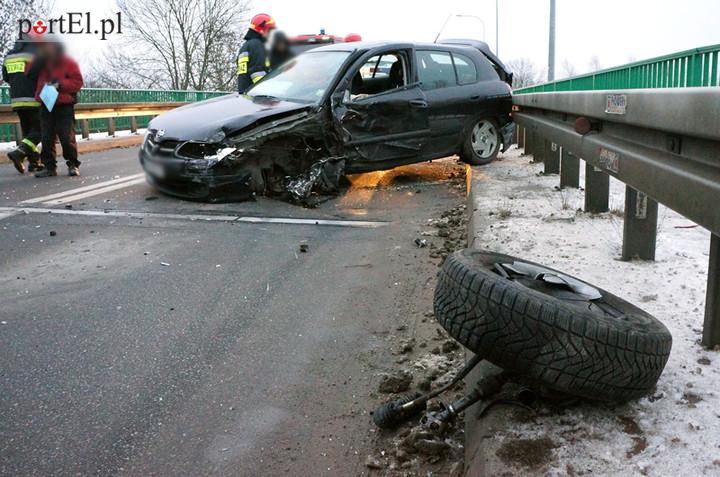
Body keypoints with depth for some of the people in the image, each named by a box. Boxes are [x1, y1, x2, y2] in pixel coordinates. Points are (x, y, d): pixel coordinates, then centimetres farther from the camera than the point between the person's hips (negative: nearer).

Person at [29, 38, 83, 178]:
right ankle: (49, 166, 9)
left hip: (64, 105, -5)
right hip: (46, 105, 5)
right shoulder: (42, 63, 15)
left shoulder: (68, 63, -1)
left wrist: (60, 84, -17)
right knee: (47, 138, 4)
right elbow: (31, 72, 6)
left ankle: (73, 165, 4)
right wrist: (40, 57, -3)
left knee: (67, 137, -8)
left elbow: (78, 82, -6)